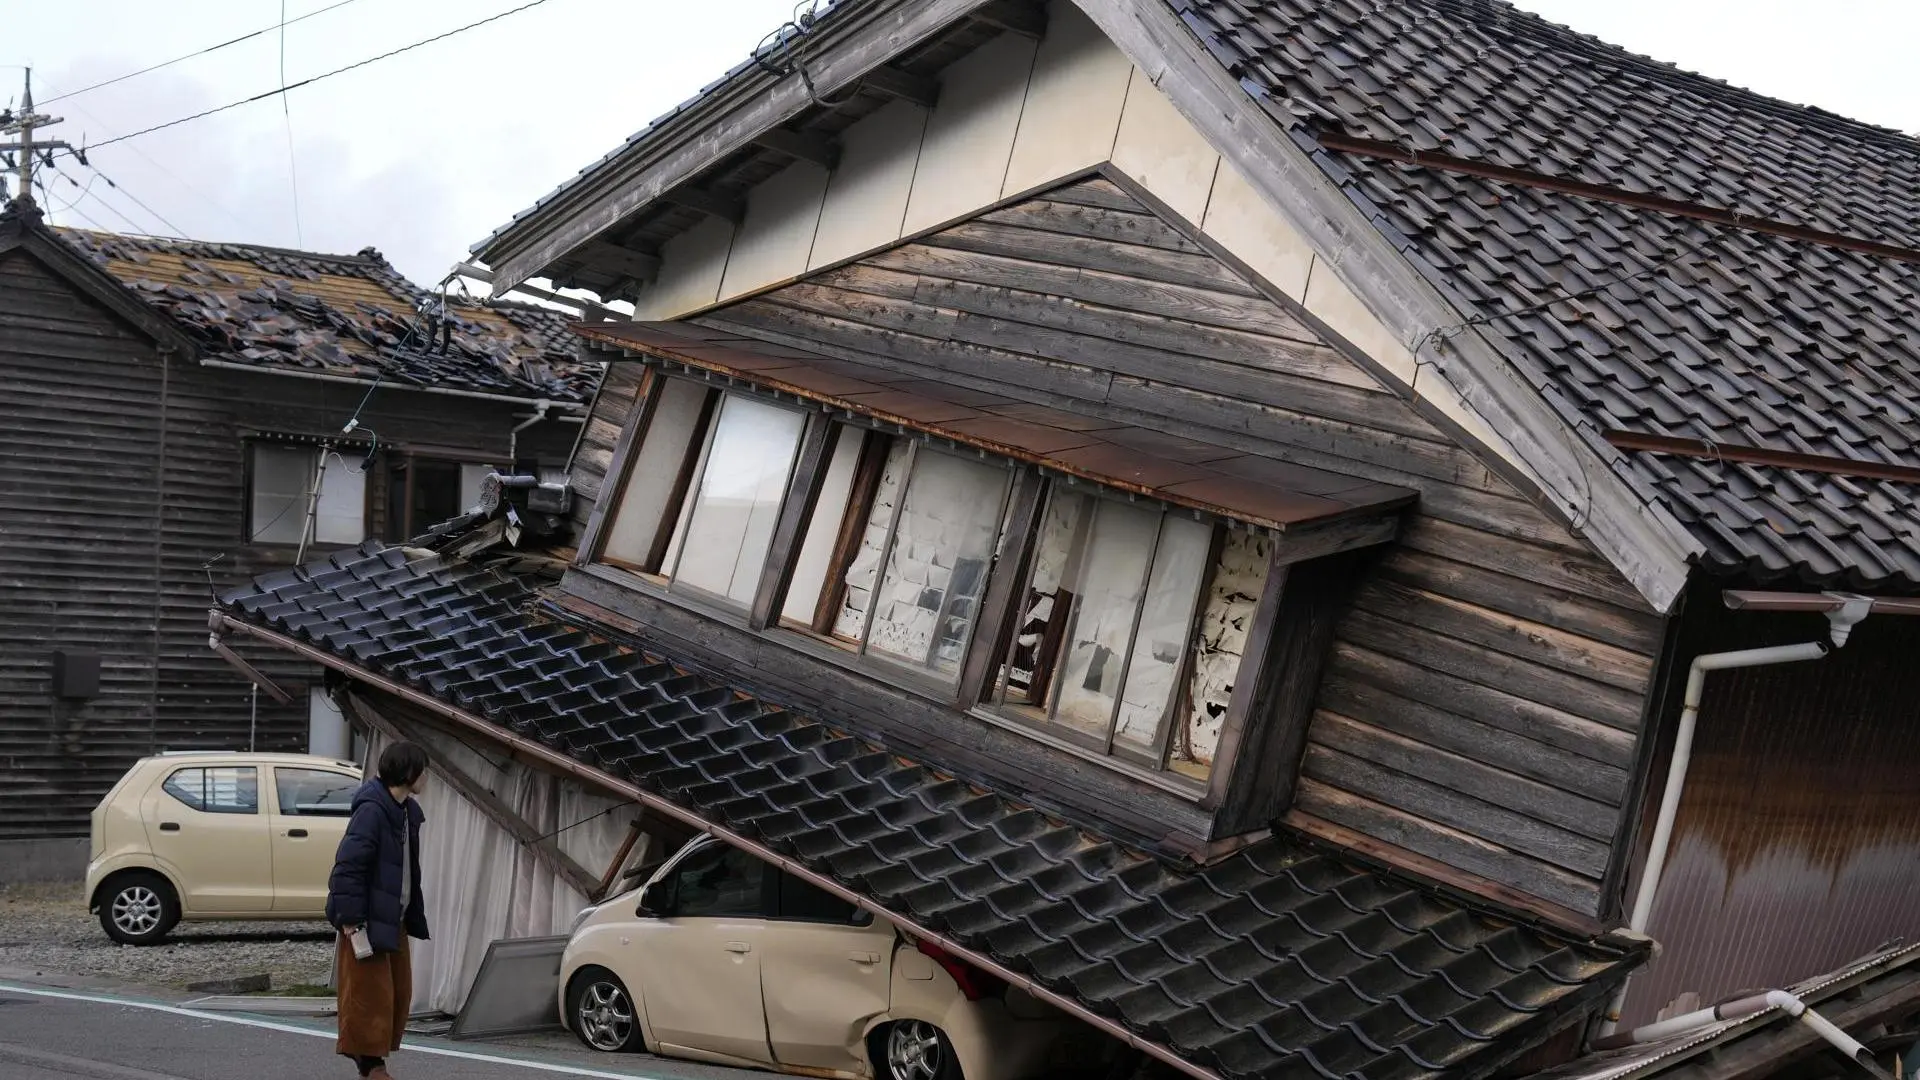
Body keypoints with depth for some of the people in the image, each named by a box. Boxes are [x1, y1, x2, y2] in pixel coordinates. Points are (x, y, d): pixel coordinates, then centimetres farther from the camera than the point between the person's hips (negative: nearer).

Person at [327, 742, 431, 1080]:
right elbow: (348, 865, -22)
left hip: (394, 920, 10)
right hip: (368, 919, -10)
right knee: (371, 991, -3)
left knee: (400, 990, 13)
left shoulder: (407, 812, 10)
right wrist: (349, 919, -22)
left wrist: (413, 917, 15)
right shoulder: (372, 810, -19)